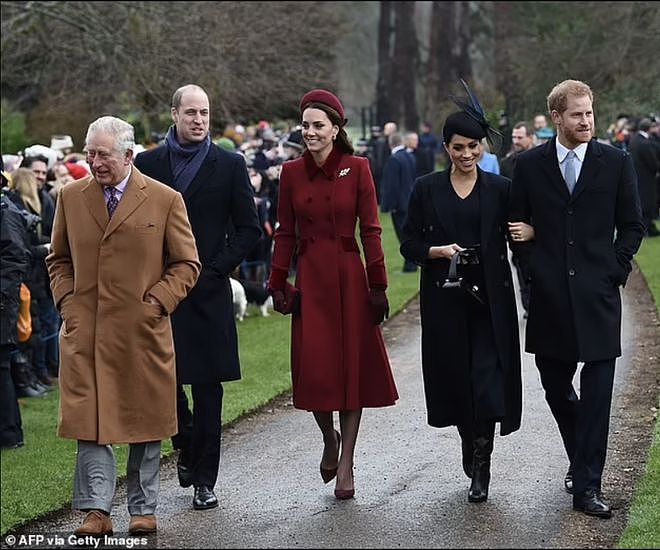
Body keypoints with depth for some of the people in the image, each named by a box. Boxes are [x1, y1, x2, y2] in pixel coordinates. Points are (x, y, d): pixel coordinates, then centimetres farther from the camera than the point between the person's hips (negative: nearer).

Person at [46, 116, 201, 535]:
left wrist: (157, 300, -8)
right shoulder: (71, 197, 8)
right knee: (90, 421, -5)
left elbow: (187, 264, 3)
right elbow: (58, 259, 18)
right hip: (85, 331, 1)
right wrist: (67, 300, 4)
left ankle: (143, 509, 19)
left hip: (143, 331, -1)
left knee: (145, 421, 7)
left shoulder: (165, 200, -1)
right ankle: (97, 510, -2)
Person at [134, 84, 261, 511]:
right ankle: (187, 446, 29)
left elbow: (249, 229, 3)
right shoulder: (148, 164, 6)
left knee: (208, 384, 1)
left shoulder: (230, 165, 3)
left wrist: (215, 269, -6)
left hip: (208, 290, -1)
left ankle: (204, 479, 8)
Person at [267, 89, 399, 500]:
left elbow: (370, 230, -3)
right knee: (312, 369, -3)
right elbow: (285, 234, 7)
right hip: (309, 280, 2)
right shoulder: (292, 172, 5)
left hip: (349, 277, -2)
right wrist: (278, 285, 2)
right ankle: (329, 437, 27)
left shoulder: (357, 169, -2)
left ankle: (346, 464, 9)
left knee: (353, 367, 1)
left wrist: (378, 285, -6)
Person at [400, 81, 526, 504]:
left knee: (488, 378, -9)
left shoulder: (500, 189, 3)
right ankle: (472, 448, 30)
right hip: (445, 298, 1)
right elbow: (409, 243, 5)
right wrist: (438, 251, -12)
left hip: (490, 298, -1)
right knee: (456, 377, 7)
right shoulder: (427, 189, 4)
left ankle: (480, 470, -3)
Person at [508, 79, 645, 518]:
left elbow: (632, 225, 6)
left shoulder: (616, 163, 2)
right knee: (555, 387, 11)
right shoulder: (530, 165, 5)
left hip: (596, 296, -2)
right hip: (549, 297, 2)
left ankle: (587, 485, -4)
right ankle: (582, 460, 34)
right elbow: (518, 226, 11)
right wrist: (533, 273, 4)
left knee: (597, 393, -6)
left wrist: (614, 271, -2)